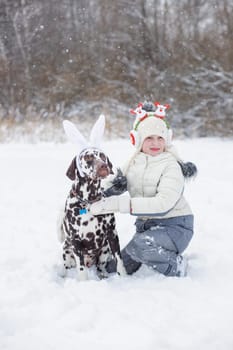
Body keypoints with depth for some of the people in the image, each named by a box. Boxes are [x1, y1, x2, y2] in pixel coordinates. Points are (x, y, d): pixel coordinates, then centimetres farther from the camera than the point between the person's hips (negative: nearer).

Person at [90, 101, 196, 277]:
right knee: (115, 270, 6)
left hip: (174, 226, -7)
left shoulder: (171, 165, -16)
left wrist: (120, 203, -33)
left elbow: (163, 203, -29)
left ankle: (177, 265, -7)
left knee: (138, 246, -34)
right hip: (146, 225, 7)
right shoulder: (133, 163, 3)